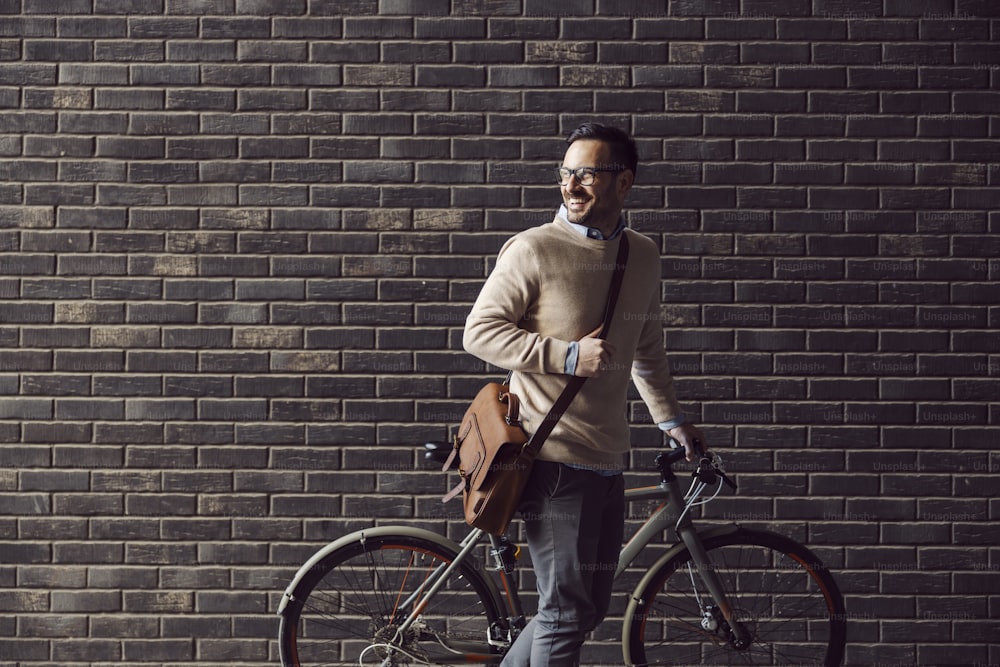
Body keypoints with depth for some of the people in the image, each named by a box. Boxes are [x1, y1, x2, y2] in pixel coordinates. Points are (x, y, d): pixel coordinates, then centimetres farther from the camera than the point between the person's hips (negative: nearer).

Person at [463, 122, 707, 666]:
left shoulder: (643, 256, 11)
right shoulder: (534, 249, -8)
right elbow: (480, 331, -10)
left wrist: (670, 420, 27)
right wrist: (567, 355, -19)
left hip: (608, 459, 7)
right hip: (554, 457, -7)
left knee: (589, 608, 13)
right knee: (567, 612, -6)